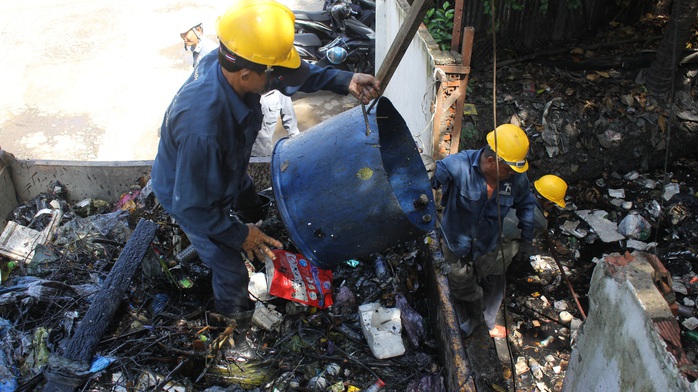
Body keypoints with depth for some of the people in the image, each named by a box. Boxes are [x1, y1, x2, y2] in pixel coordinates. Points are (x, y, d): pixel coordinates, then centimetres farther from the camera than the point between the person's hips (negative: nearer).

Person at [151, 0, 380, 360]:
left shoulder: (231, 62, -27)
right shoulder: (203, 128, -48)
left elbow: (300, 72, -7)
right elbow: (192, 207, -34)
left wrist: (344, 80, -20)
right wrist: (239, 235, -21)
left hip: (226, 173, 7)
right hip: (190, 196, -7)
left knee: (254, 208, 31)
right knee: (231, 271, 12)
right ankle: (234, 320, 43)